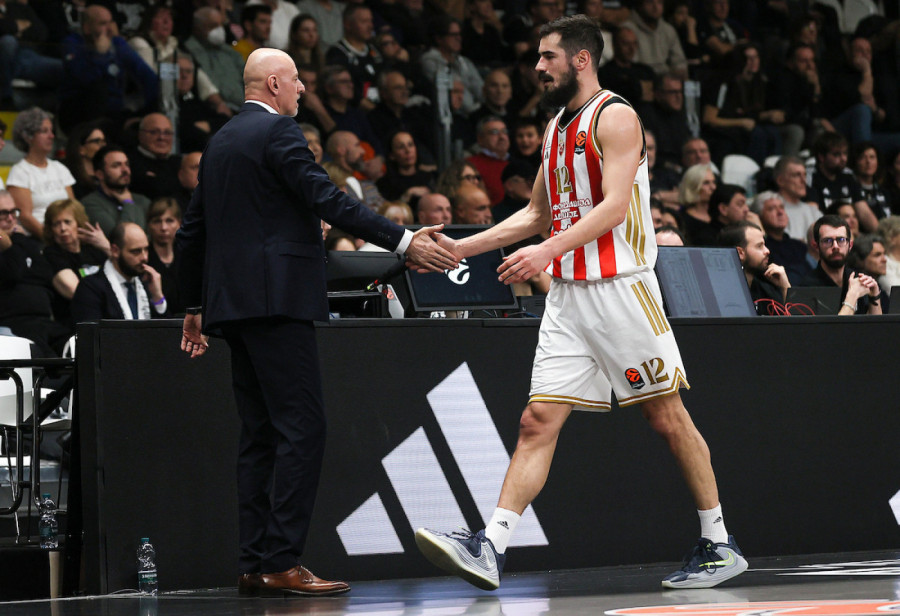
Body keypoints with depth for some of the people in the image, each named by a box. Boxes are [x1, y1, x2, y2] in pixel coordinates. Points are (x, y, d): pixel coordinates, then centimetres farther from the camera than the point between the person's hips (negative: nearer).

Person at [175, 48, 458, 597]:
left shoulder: (221, 142, 19)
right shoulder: (278, 132, -8)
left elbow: (192, 231, 22)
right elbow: (327, 200, -18)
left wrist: (195, 308, 29)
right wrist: (402, 241, -20)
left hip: (234, 304, 9)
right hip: (277, 299, -9)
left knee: (262, 435, 10)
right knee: (301, 428, -10)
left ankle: (256, 564, 8)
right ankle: (282, 562, -15)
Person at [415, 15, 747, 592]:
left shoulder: (615, 117, -8)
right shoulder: (557, 127, 18)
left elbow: (615, 205, -20)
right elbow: (538, 214, 26)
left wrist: (547, 251, -29)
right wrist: (462, 247, 18)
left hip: (620, 288, -7)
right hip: (569, 295, 7)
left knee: (669, 417, 0)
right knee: (539, 420, -2)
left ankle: (720, 545, 10)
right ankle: (491, 548, -11)